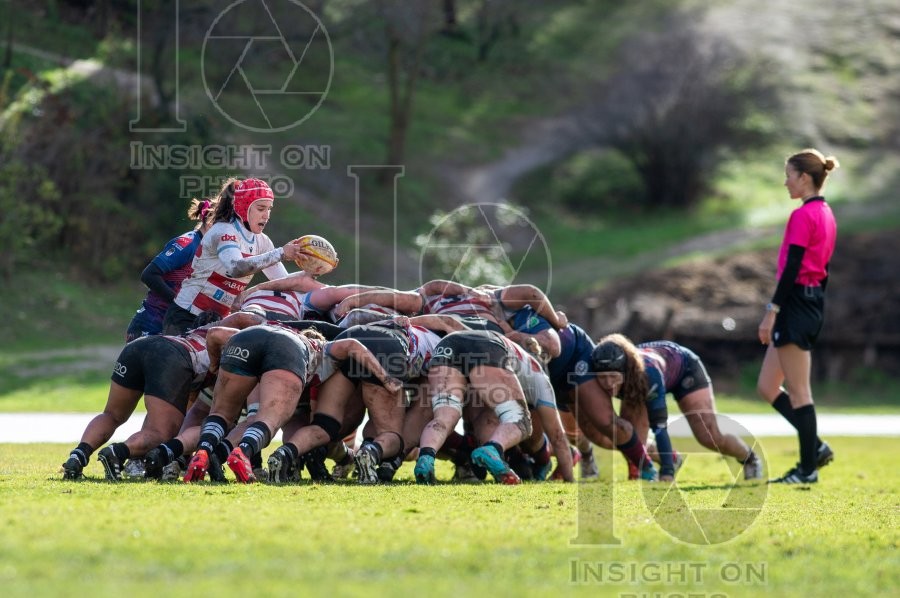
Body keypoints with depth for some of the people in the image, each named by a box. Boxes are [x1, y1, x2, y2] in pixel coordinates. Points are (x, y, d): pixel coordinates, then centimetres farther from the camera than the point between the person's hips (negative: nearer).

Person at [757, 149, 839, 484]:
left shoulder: (803, 216, -14)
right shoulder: (826, 214, 15)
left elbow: (791, 268, -19)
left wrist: (772, 311, -18)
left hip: (797, 301, -10)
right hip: (815, 300, 10)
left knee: (798, 392, -2)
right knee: (767, 387, 13)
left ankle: (808, 468, 3)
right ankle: (815, 447, 12)